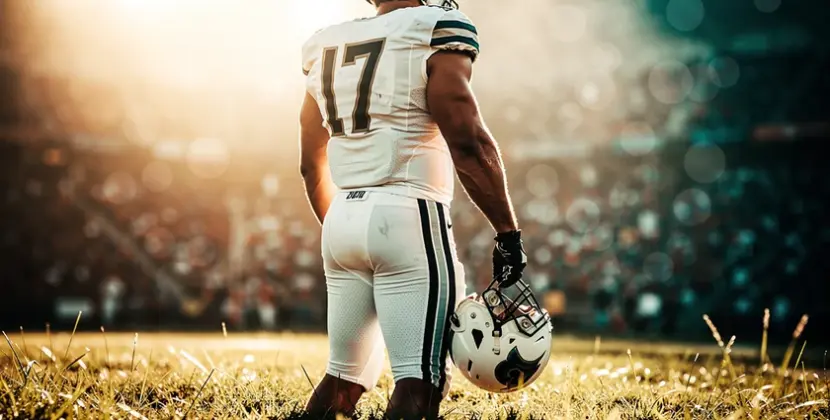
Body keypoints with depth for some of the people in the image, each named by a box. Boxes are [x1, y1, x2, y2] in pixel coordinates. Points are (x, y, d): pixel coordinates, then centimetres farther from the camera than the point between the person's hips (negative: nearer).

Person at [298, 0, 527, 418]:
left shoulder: (326, 49, 16)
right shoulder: (431, 36, -4)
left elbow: (312, 166, 20)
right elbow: (469, 144, -12)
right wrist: (508, 232, -7)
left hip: (343, 219, 7)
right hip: (407, 218, -7)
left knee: (343, 378, 16)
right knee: (420, 383, -6)